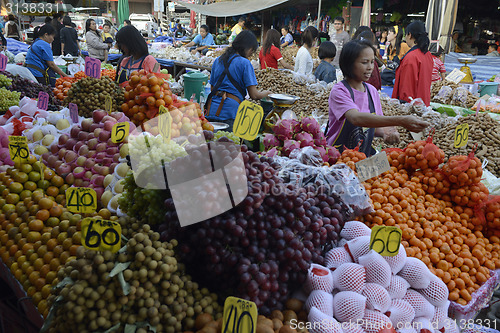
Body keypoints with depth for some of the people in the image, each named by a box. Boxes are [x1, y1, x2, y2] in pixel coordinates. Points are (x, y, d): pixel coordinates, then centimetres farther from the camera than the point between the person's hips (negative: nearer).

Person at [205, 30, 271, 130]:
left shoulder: (218, 60, 14)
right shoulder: (245, 63, -4)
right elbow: (254, 95, -7)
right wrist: (266, 93, 11)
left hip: (212, 110, 6)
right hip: (230, 112, -6)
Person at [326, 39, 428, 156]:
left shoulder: (372, 91, 7)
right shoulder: (339, 91, -12)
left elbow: (375, 125, 14)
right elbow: (356, 118, -29)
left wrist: (385, 132, -9)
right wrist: (400, 121, -34)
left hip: (364, 157, 4)